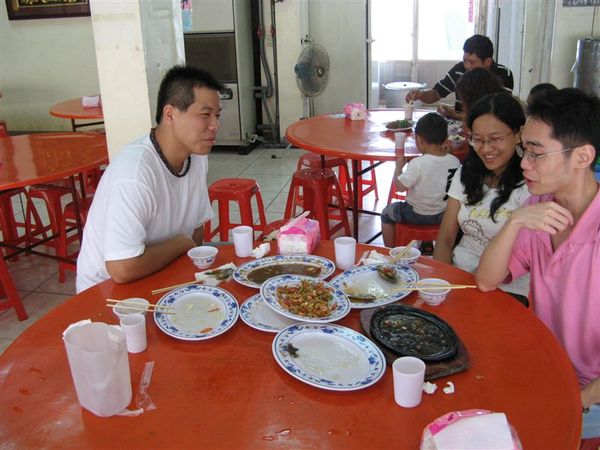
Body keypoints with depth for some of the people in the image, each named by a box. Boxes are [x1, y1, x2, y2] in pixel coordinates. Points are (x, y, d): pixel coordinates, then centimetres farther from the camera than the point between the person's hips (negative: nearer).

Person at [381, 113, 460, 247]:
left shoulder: (417, 163, -27)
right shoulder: (455, 161, -12)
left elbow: (400, 186, -23)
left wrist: (398, 166, -5)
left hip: (417, 215, -5)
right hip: (443, 215, 6)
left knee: (386, 213, 19)